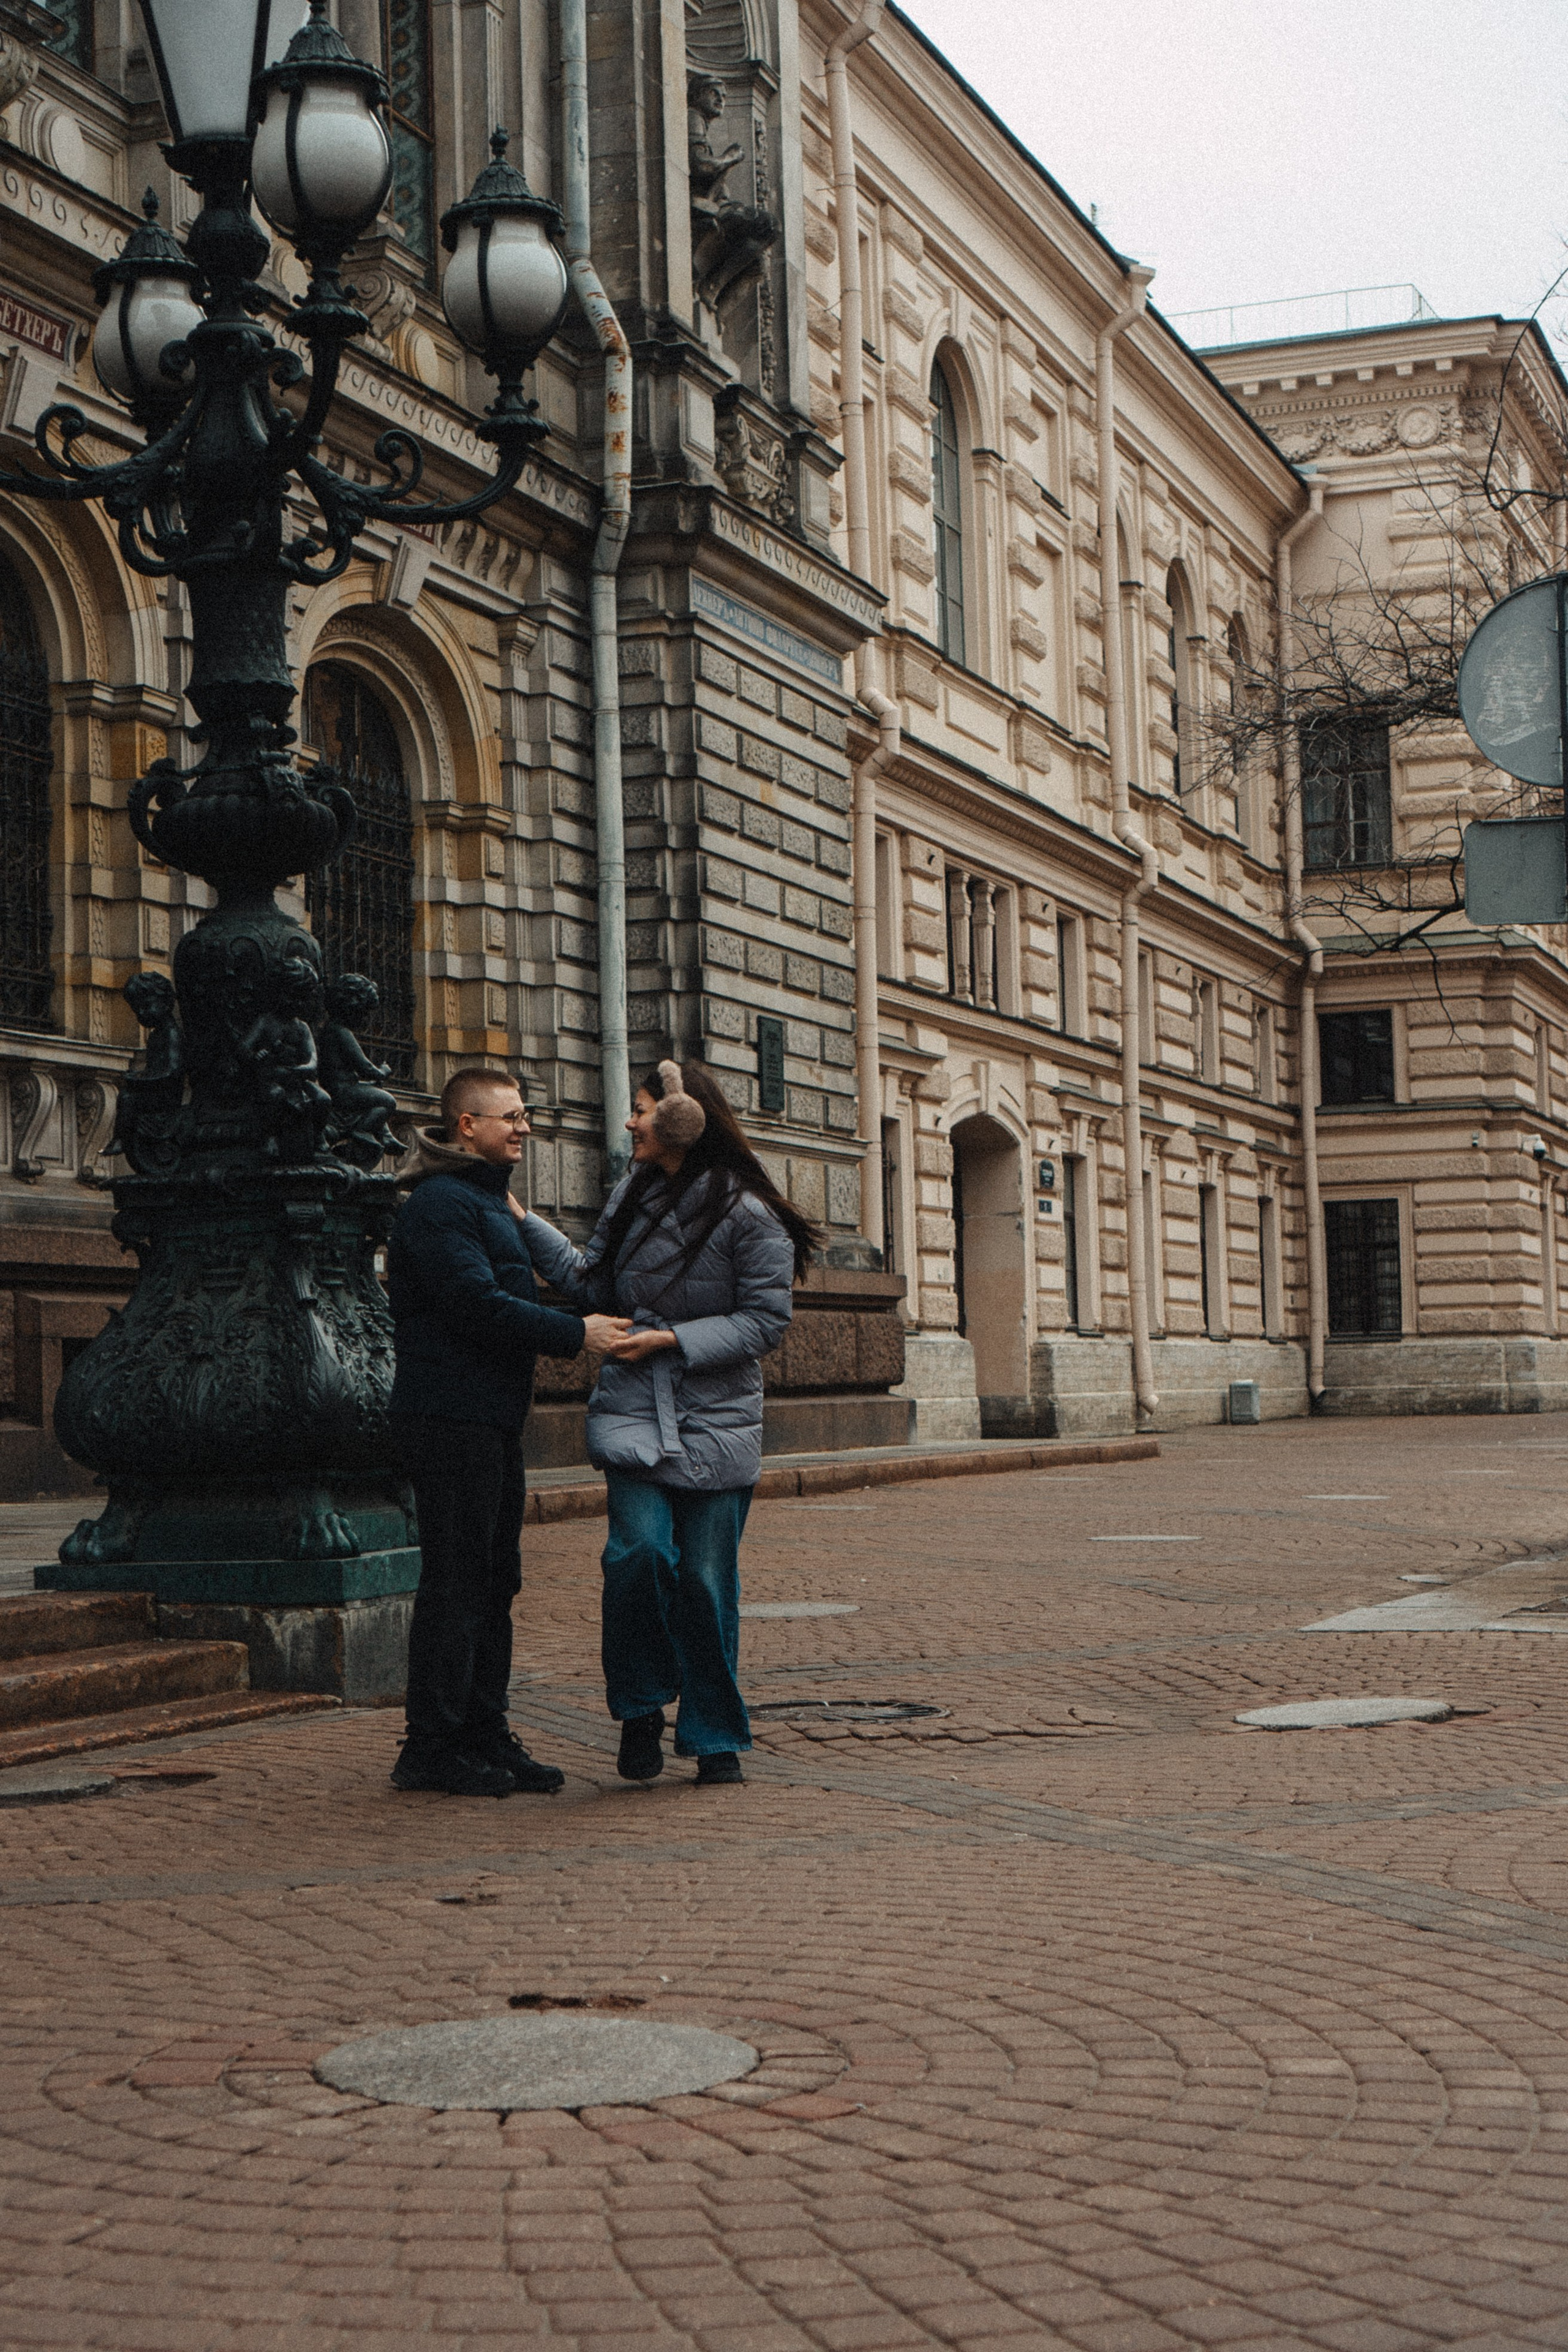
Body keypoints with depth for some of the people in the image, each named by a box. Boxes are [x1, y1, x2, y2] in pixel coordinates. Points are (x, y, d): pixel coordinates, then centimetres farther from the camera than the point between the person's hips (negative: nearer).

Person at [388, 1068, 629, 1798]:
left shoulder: (487, 1201, 21)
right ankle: (431, 1747, -1)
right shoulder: (441, 1203, -12)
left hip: (492, 1416, 10)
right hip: (450, 1416, -10)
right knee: (455, 1580, -7)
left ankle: (485, 1734, 18)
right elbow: (479, 1305, -21)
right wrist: (576, 1332, -17)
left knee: (494, 1580, 12)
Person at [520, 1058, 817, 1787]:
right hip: (635, 1411, 3)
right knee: (640, 1551, -15)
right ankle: (640, 1711, 6)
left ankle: (716, 1739, 18)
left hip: (717, 1421, -3)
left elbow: (765, 1320, -9)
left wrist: (670, 1339, -14)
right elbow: (592, 1282, 14)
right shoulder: (632, 1196, 9)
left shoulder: (748, 1215, -8)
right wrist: (525, 1223, 12)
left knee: (706, 1578, 1)